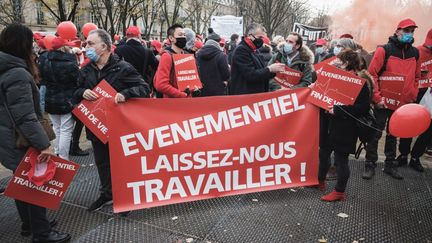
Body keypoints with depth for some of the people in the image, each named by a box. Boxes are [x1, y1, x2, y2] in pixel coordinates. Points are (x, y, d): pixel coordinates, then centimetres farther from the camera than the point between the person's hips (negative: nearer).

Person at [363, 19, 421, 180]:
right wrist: (377, 97, -16)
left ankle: (390, 165, 25)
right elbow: (372, 74, -12)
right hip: (384, 102, -5)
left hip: (403, 103, 5)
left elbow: (416, 77, 17)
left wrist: (412, 97, 9)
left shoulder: (415, 53, 7)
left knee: (393, 135, 14)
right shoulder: (384, 50, -9)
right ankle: (370, 165, 11)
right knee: (376, 134, 0)